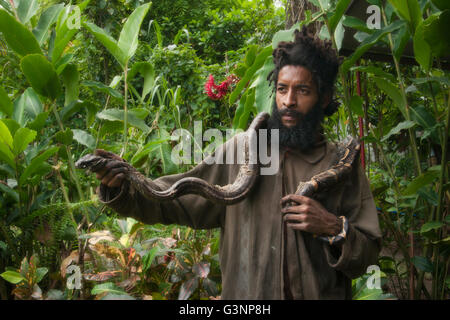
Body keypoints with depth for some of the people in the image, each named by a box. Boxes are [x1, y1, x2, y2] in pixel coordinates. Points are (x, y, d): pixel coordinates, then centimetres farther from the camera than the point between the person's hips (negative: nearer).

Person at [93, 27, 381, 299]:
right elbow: (173, 201, -5)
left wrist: (335, 228, -18)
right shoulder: (240, 150, -3)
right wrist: (122, 185, -20)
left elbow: (366, 258, -1)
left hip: (322, 294, 0)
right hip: (243, 293, 1)